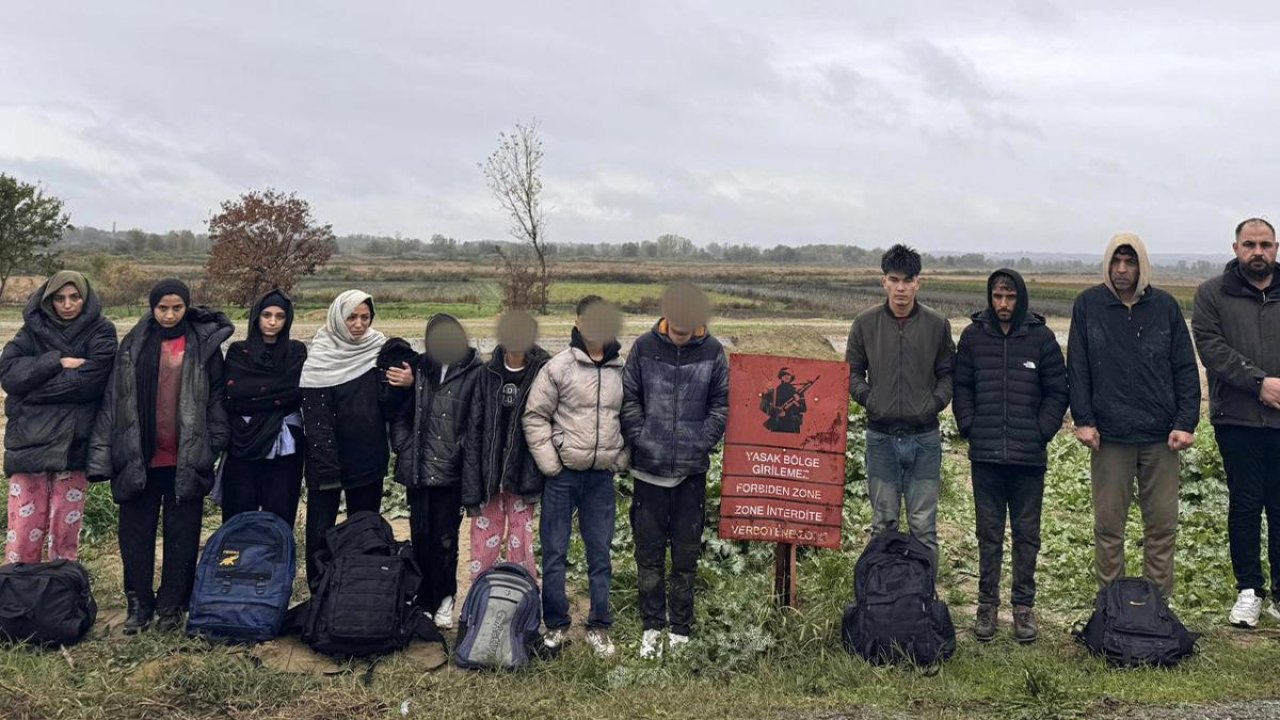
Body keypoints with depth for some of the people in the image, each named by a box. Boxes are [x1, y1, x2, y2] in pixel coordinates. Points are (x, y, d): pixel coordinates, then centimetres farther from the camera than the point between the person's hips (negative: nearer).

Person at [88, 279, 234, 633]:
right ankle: (138, 604, 20)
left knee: (182, 535, 6)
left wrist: (213, 445, -7)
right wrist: (103, 453, -2)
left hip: (187, 459, -1)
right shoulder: (134, 344, 4)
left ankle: (171, 605, 18)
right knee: (135, 534, 7)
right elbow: (115, 398, 2)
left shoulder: (203, 344, 0)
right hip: (139, 457, 2)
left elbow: (216, 396, 0)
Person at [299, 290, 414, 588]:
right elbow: (315, 419, -12)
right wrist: (327, 470, -17)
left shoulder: (380, 351, 3)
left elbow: (389, 407, 3)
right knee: (321, 530, 2)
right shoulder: (321, 357, -8)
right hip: (327, 460, -4)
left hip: (368, 460, 4)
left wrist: (405, 385, -18)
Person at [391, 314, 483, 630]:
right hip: (418, 471, 4)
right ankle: (423, 600, 21)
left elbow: (475, 425, -8)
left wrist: (470, 473, -12)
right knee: (420, 536, 9)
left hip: (450, 473, -3)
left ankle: (444, 601, 18)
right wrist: (406, 452, 0)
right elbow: (400, 415, 12)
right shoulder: (419, 369, 7)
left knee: (445, 539, 2)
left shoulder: (474, 373, -5)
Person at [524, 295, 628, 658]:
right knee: (554, 554, 5)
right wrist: (550, 462, -10)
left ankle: (599, 626, 20)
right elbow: (535, 416, -5)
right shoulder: (559, 366, -7)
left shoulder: (623, 369, 2)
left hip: (602, 477, 2)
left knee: (600, 555, 9)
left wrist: (622, 458, 3)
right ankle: (556, 624, 19)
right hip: (563, 475, -2)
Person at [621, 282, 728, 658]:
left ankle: (680, 627, 21)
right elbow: (629, 399, 2)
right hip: (649, 468, 0)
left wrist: (702, 442, -6)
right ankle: (652, 624, 20)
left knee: (686, 553, 9)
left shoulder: (712, 352, -2)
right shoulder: (644, 347, -2)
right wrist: (641, 440, -7)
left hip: (692, 469, 0)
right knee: (649, 551, 7)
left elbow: (721, 403, 4)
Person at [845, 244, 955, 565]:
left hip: (924, 436, 0)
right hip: (881, 436, 1)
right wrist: (867, 397, -6)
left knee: (924, 527, 4)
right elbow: (852, 371, 9)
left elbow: (948, 373, 9)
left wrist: (936, 401, -7)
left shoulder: (937, 324, 0)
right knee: (883, 524, 10)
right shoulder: (865, 322, 0)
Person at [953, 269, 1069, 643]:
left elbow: (1058, 391, 5)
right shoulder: (973, 336, 5)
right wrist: (969, 427, -1)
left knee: (1027, 534, 7)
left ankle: (1024, 606, 16)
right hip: (985, 455, 1)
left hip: (1029, 456, -1)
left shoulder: (1041, 337, 2)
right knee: (988, 534, 8)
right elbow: (961, 387, 10)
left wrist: (1042, 432, -4)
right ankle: (987, 604, 16)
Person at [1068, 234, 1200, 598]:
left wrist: (1186, 422, -2)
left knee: (1163, 524, 6)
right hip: (1108, 435, -1)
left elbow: (1186, 369, 5)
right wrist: (1083, 420, -5)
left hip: (1161, 435, 1)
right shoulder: (1088, 305, 1)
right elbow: (1077, 368, 2)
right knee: (1108, 525, 6)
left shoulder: (1165, 306, 3)